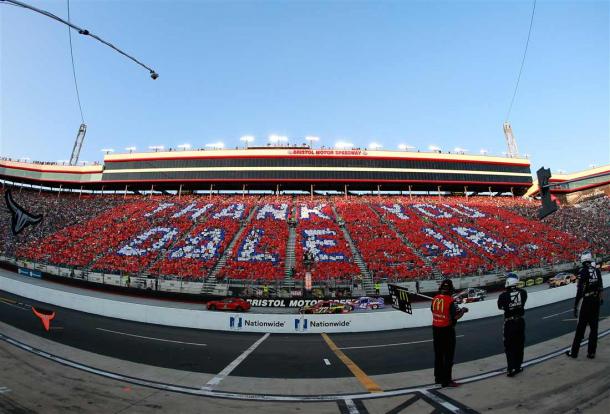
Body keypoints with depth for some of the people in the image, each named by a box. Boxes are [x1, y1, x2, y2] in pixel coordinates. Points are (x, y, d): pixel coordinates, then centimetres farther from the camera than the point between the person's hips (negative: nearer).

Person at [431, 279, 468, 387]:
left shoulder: (435, 299, 0)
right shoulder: (450, 301, -18)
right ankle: (446, 381, 9)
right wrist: (463, 310, 1)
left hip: (436, 329, 6)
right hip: (447, 329, -6)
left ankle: (438, 377, 29)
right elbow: (456, 316, -18)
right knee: (448, 356, 5)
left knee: (438, 354, 18)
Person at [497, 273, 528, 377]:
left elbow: (500, 306, -2)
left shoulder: (504, 295, -18)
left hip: (509, 322, -4)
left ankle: (511, 369, 4)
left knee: (509, 346, 6)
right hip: (520, 320, 4)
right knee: (519, 344, 17)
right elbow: (523, 302, 8)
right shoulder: (523, 292, -9)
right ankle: (517, 366, 27)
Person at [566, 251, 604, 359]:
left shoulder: (583, 272, -14)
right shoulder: (597, 270, 2)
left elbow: (580, 290, -15)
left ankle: (574, 352, 9)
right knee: (594, 327, 13)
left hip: (586, 301, -5)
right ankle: (591, 352, 18)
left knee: (580, 328, 1)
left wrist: (575, 306, -11)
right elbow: (601, 287, 12)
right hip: (596, 301, 5)